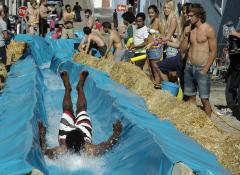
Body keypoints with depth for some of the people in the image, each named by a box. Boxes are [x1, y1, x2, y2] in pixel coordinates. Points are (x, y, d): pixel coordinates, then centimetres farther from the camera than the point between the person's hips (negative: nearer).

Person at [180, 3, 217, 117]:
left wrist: (205, 69, -13)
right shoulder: (188, 29, 7)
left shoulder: (208, 30, -9)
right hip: (189, 67, 5)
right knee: (191, 96, 11)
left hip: (202, 68, -5)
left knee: (204, 99, -4)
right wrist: (186, 36, -6)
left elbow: (213, 51, -9)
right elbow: (182, 50, 9)